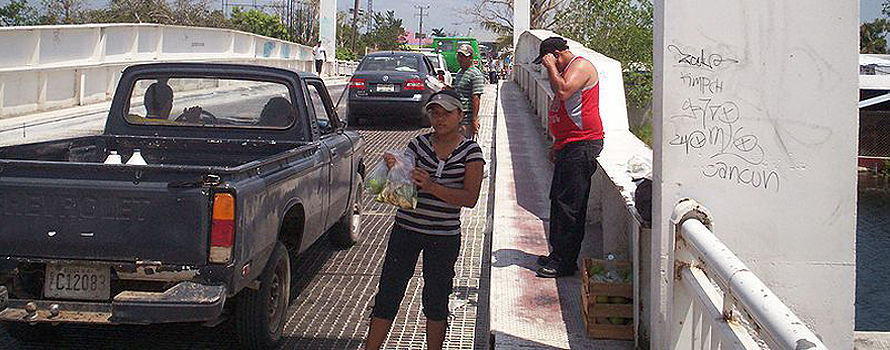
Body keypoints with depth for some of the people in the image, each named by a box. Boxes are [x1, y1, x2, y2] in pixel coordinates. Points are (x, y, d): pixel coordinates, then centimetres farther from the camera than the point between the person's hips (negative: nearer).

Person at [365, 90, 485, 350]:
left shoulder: (470, 151, -3)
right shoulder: (419, 144, 3)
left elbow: (470, 198, -13)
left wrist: (432, 186, -25)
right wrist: (393, 169, -21)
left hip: (444, 237, -2)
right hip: (406, 229, 2)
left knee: (436, 300, 8)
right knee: (387, 294, 2)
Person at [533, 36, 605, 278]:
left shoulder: (581, 66, -10)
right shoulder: (566, 70, 21)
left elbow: (563, 92, -28)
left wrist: (551, 67, -15)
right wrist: (557, 145, 26)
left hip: (582, 146, -11)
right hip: (568, 146, 11)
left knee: (570, 205, -9)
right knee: (559, 200, 14)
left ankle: (565, 262, -5)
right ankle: (558, 253, 23)